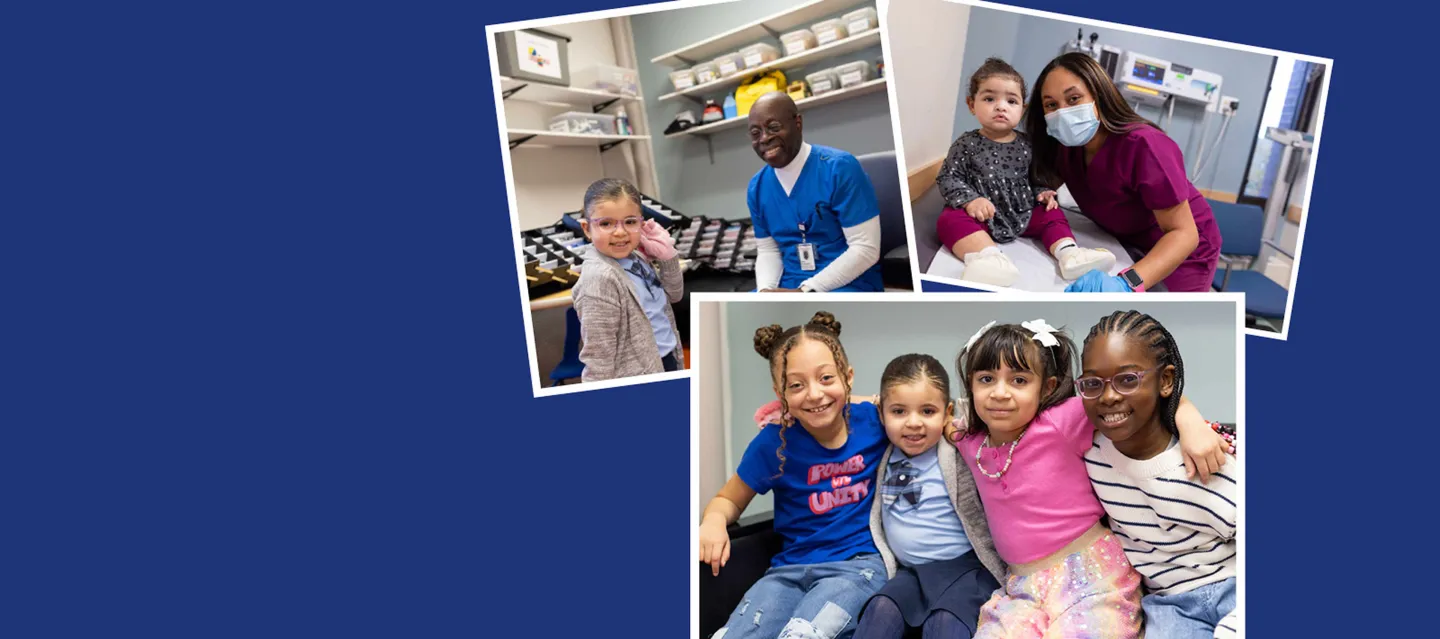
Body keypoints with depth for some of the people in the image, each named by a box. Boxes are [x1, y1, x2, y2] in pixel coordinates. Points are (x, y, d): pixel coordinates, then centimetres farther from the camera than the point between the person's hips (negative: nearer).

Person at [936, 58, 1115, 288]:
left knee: (1052, 214, -5)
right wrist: (970, 199, -20)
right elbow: (948, 178, -5)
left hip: (1023, 213, 5)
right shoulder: (966, 145, -5)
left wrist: (1042, 193, 0)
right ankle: (989, 257, -54)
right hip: (983, 215, -5)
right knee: (952, 219, -31)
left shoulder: (1026, 145, 7)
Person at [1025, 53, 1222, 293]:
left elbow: (1183, 233, -36)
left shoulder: (1142, 146, -33)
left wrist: (1126, 284, -52)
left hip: (1181, 253, -6)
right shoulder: (1066, 146, -12)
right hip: (1126, 245, 6)